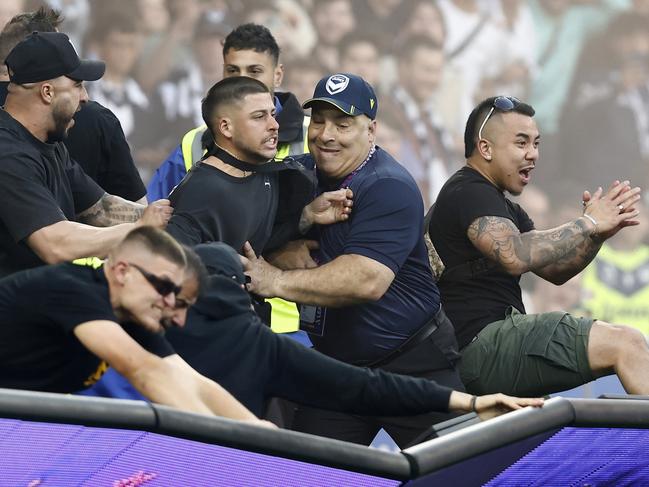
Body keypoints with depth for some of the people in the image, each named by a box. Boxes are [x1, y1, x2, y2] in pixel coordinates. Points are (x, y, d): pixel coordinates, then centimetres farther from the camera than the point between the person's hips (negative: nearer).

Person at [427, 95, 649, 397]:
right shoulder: (469, 194, -9)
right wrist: (587, 224, -16)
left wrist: (599, 234, -2)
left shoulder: (501, 205, 25)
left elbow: (554, 270, 16)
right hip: (483, 345, -11)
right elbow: (515, 256, -26)